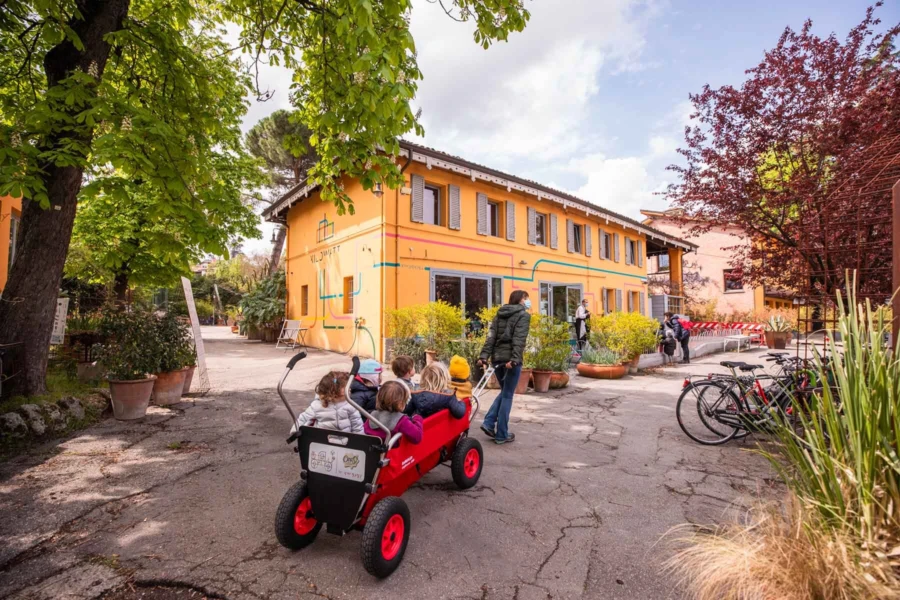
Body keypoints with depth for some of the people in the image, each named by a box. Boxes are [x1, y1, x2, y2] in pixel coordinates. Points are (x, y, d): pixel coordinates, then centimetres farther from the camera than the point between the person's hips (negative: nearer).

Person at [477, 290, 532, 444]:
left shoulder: (499, 314, 15)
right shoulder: (523, 315, -2)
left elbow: (491, 337, 6)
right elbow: (519, 339, -16)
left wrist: (484, 355, -1)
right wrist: (514, 359, -24)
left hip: (497, 357, 6)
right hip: (510, 358, -6)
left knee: (504, 392, 21)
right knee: (507, 396, 3)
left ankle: (488, 422, 10)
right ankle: (502, 435, 10)